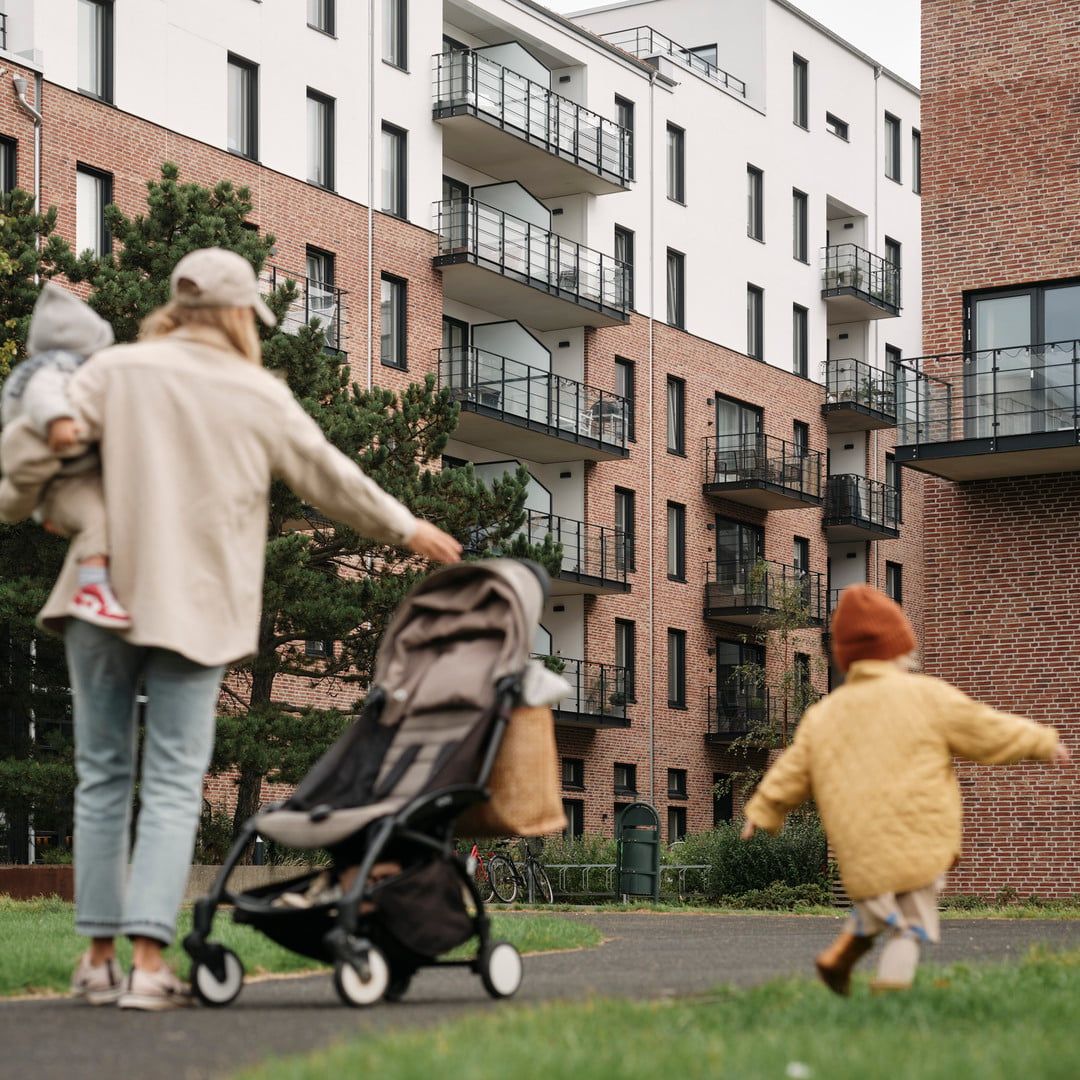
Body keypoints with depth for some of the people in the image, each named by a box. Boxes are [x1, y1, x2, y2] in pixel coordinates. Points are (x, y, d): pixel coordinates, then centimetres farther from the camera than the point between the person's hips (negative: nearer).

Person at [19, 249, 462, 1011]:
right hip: (195, 608, -1)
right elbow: (331, 479, 12)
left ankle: (99, 957, 13)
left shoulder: (116, 371, 2)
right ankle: (148, 960, -11)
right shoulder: (259, 397, 3)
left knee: (103, 777, 11)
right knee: (173, 785, 0)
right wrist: (407, 530, 26)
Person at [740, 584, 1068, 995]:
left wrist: (763, 812, 29)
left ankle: (840, 955, 6)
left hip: (860, 855, 4)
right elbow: (988, 732, 4)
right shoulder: (926, 697, -1)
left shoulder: (822, 715, 10)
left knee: (881, 912, 25)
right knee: (909, 931, 3)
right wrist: (1042, 742, 18)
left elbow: (792, 773, 14)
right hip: (919, 847, -4)